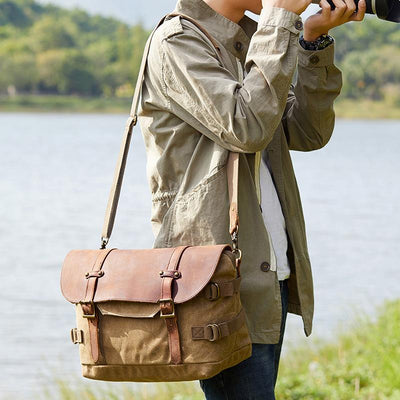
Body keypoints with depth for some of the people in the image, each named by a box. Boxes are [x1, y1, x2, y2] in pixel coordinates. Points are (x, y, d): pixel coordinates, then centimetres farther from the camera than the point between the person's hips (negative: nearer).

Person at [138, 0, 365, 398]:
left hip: (270, 272, 9)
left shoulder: (251, 38, 16)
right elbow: (246, 128, -23)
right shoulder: (178, 41, -10)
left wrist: (314, 40, -3)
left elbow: (307, 133, 9)